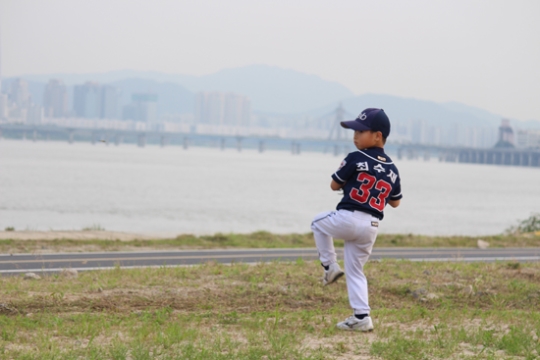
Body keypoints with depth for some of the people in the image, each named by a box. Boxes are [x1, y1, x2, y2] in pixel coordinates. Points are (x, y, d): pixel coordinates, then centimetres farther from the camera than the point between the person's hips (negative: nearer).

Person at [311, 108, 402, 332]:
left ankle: (329, 265, 14)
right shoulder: (392, 170, 10)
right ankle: (361, 317, 8)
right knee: (355, 270, 15)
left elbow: (334, 185, 3)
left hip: (347, 219, -5)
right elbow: (395, 202, 19)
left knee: (318, 223, 25)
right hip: (371, 227, 5)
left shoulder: (355, 159, -7)